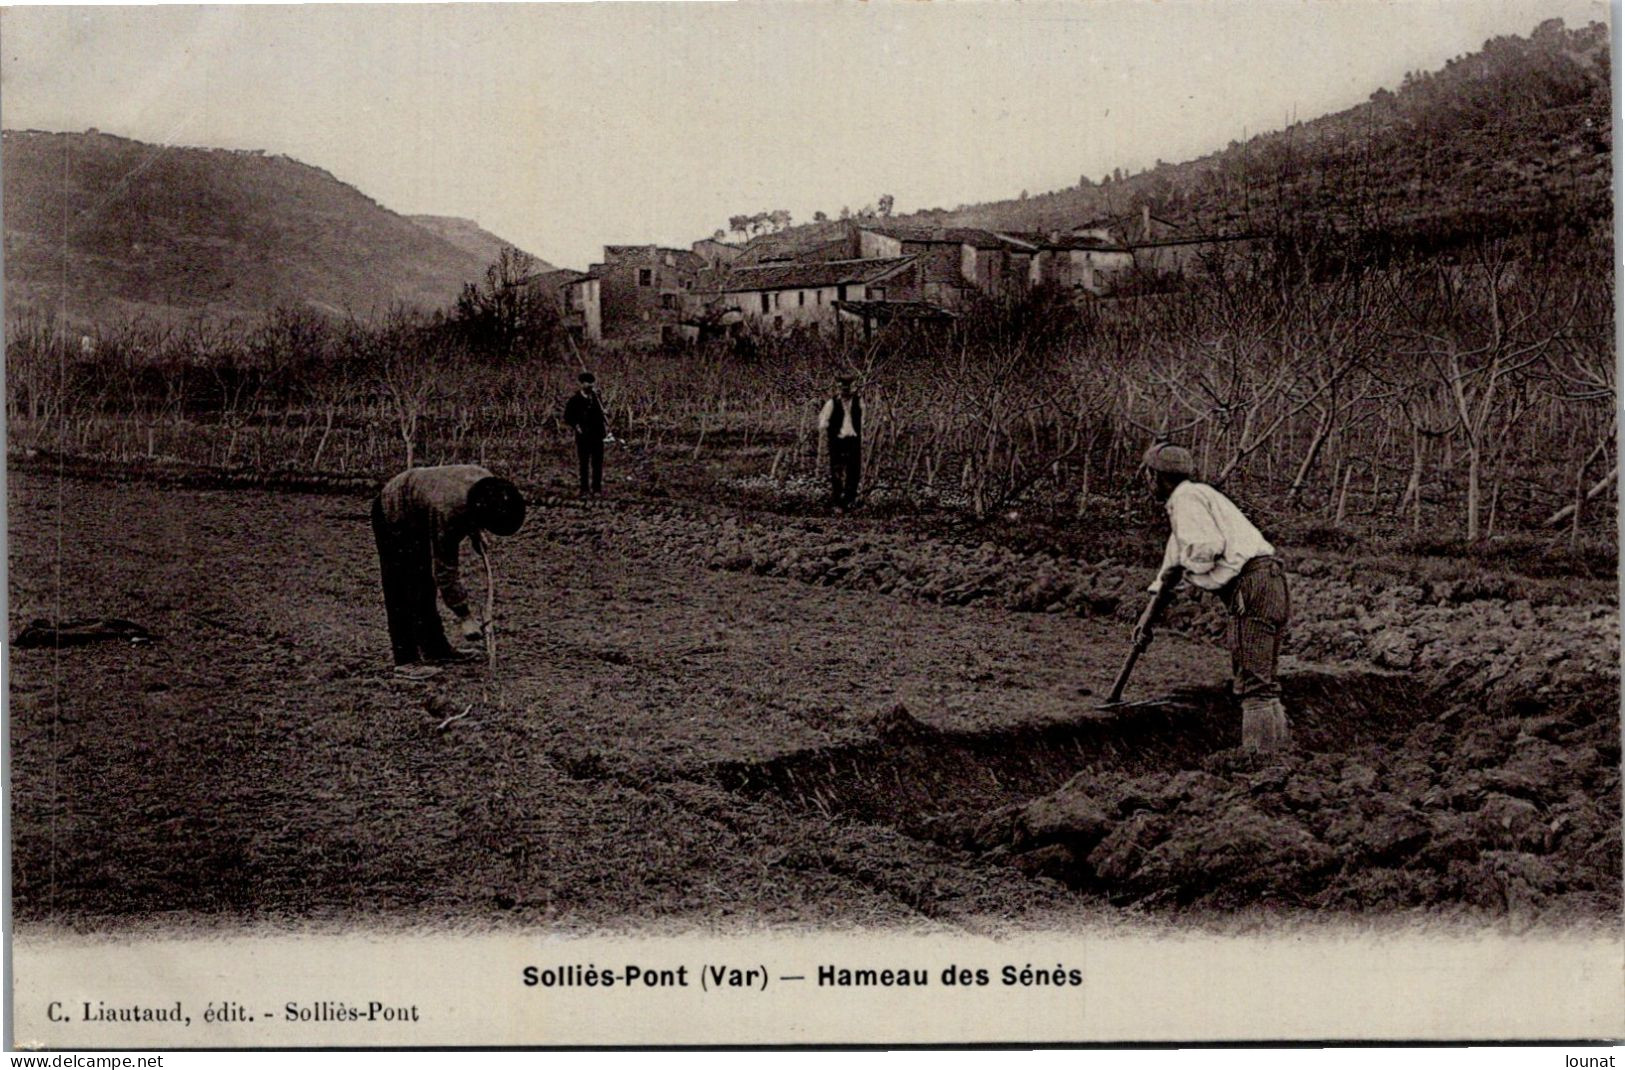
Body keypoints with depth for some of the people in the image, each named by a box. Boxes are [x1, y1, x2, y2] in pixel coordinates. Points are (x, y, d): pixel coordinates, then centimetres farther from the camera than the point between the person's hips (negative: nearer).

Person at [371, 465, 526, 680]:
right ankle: (405, 661, -10)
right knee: (404, 593, -12)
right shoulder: (448, 511, -41)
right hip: (394, 517, -8)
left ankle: (435, 649, 23)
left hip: (419, 519, 8)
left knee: (426, 587, 14)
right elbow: (445, 571, -33)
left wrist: (474, 534, -6)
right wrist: (464, 616, -28)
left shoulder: (488, 483, -20)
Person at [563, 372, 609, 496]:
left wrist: (605, 425, 1)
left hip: (597, 434, 3)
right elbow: (567, 417, 1)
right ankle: (585, 489, 5)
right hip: (583, 435, -3)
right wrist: (576, 427, -11)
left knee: (598, 462, 4)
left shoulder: (596, 397, 8)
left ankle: (597, 487, 11)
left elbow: (602, 412, 16)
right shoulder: (575, 399, -2)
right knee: (584, 463, 1)